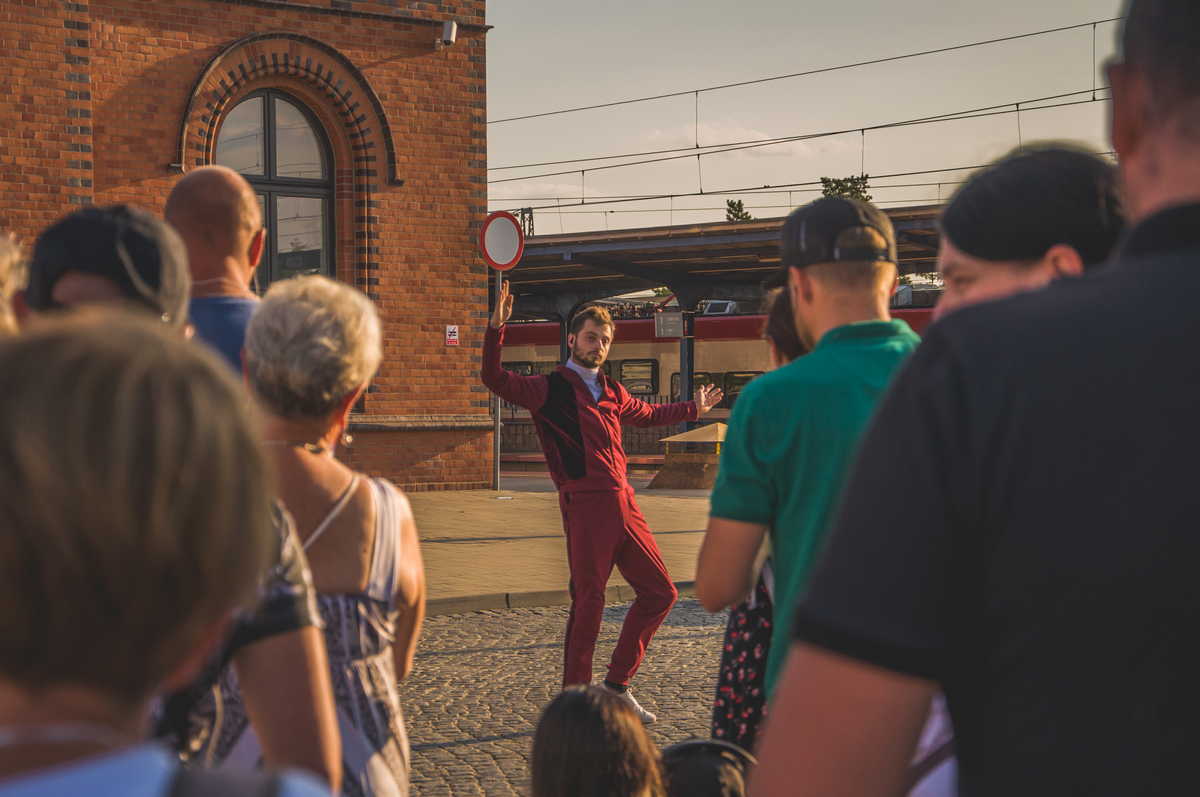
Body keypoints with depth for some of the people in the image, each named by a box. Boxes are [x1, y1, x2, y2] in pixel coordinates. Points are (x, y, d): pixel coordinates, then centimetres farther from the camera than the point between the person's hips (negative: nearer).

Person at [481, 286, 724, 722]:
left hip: (624, 505, 7)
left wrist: (694, 408, 49)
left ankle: (617, 684, 22)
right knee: (588, 604, -4)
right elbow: (495, 379, -15)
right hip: (586, 508, -7)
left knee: (659, 592, 10)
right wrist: (496, 327, -27)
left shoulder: (612, 392, 18)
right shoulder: (550, 388, -1)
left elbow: (649, 414, 38)